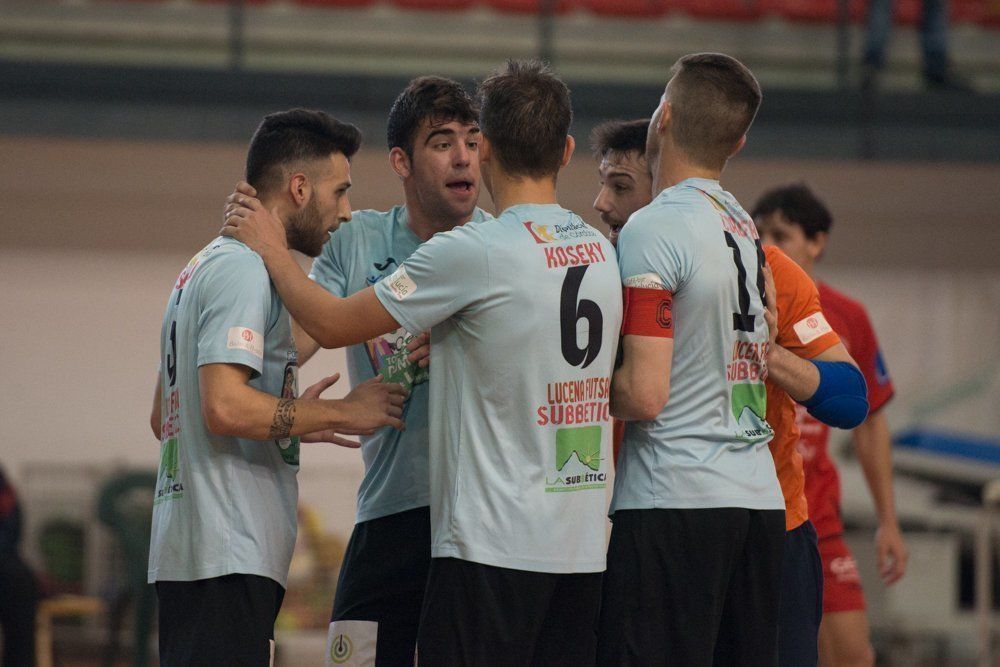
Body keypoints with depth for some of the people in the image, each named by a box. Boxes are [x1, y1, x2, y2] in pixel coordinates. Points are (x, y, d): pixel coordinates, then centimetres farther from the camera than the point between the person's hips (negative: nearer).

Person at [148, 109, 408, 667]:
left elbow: (162, 417, 27)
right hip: (228, 557, -11)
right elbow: (225, 406, -21)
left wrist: (293, 422, 21)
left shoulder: (206, 266, 23)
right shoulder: (243, 268, -10)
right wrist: (342, 414, -11)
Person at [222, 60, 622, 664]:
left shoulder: (472, 252, -12)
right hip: (583, 546, 7)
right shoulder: (602, 252, 9)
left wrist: (270, 247, 13)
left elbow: (331, 324, -5)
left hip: (492, 546, -7)